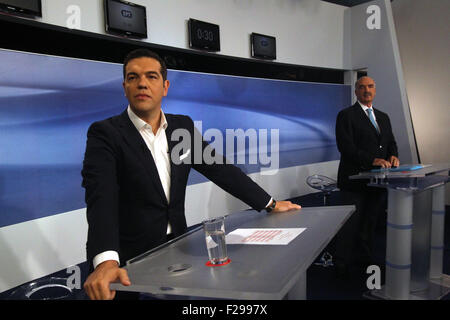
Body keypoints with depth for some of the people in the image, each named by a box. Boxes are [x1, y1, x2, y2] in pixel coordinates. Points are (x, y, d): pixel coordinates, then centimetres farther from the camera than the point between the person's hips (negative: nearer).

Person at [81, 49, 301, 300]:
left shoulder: (183, 126, 4)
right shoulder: (105, 134, -10)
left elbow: (220, 169, 8)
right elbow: (101, 198, -24)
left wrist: (270, 204, 7)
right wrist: (106, 261, -39)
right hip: (129, 261, -3)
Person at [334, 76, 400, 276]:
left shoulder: (383, 117, 18)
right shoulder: (346, 115, -5)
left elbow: (391, 142, 19)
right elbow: (346, 147, -15)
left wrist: (393, 155, -4)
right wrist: (372, 160, -23)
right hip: (355, 180, -6)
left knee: (370, 222, 16)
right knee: (351, 223, -2)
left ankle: (364, 257, 31)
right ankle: (341, 265, 11)